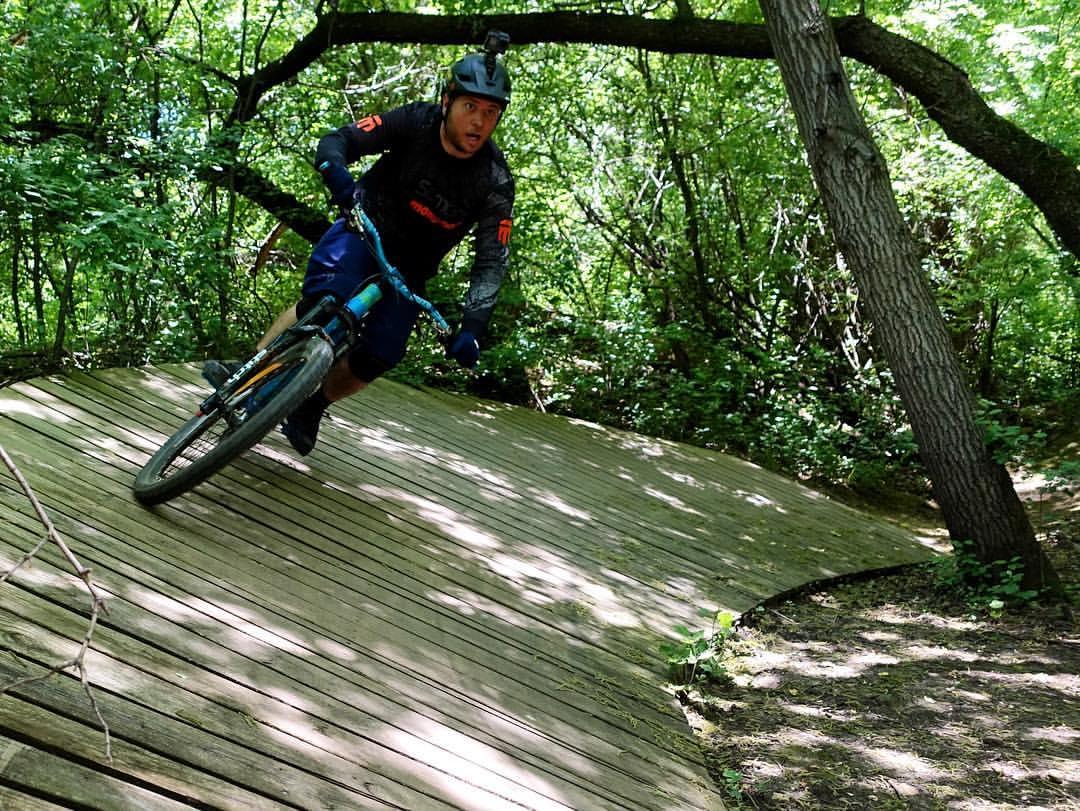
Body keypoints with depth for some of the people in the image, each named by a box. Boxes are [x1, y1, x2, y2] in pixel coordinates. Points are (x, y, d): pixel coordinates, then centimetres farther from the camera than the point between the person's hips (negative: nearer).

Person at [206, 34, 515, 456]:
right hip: (365, 228, -1)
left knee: (378, 357, -12)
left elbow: (491, 261, -23)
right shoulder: (416, 122, -19)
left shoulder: (495, 184, -20)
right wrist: (339, 179, -42)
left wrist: (472, 326, -37)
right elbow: (336, 141, -18)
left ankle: (311, 406, 13)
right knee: (323, 301, -29)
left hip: (410, 267, 1)